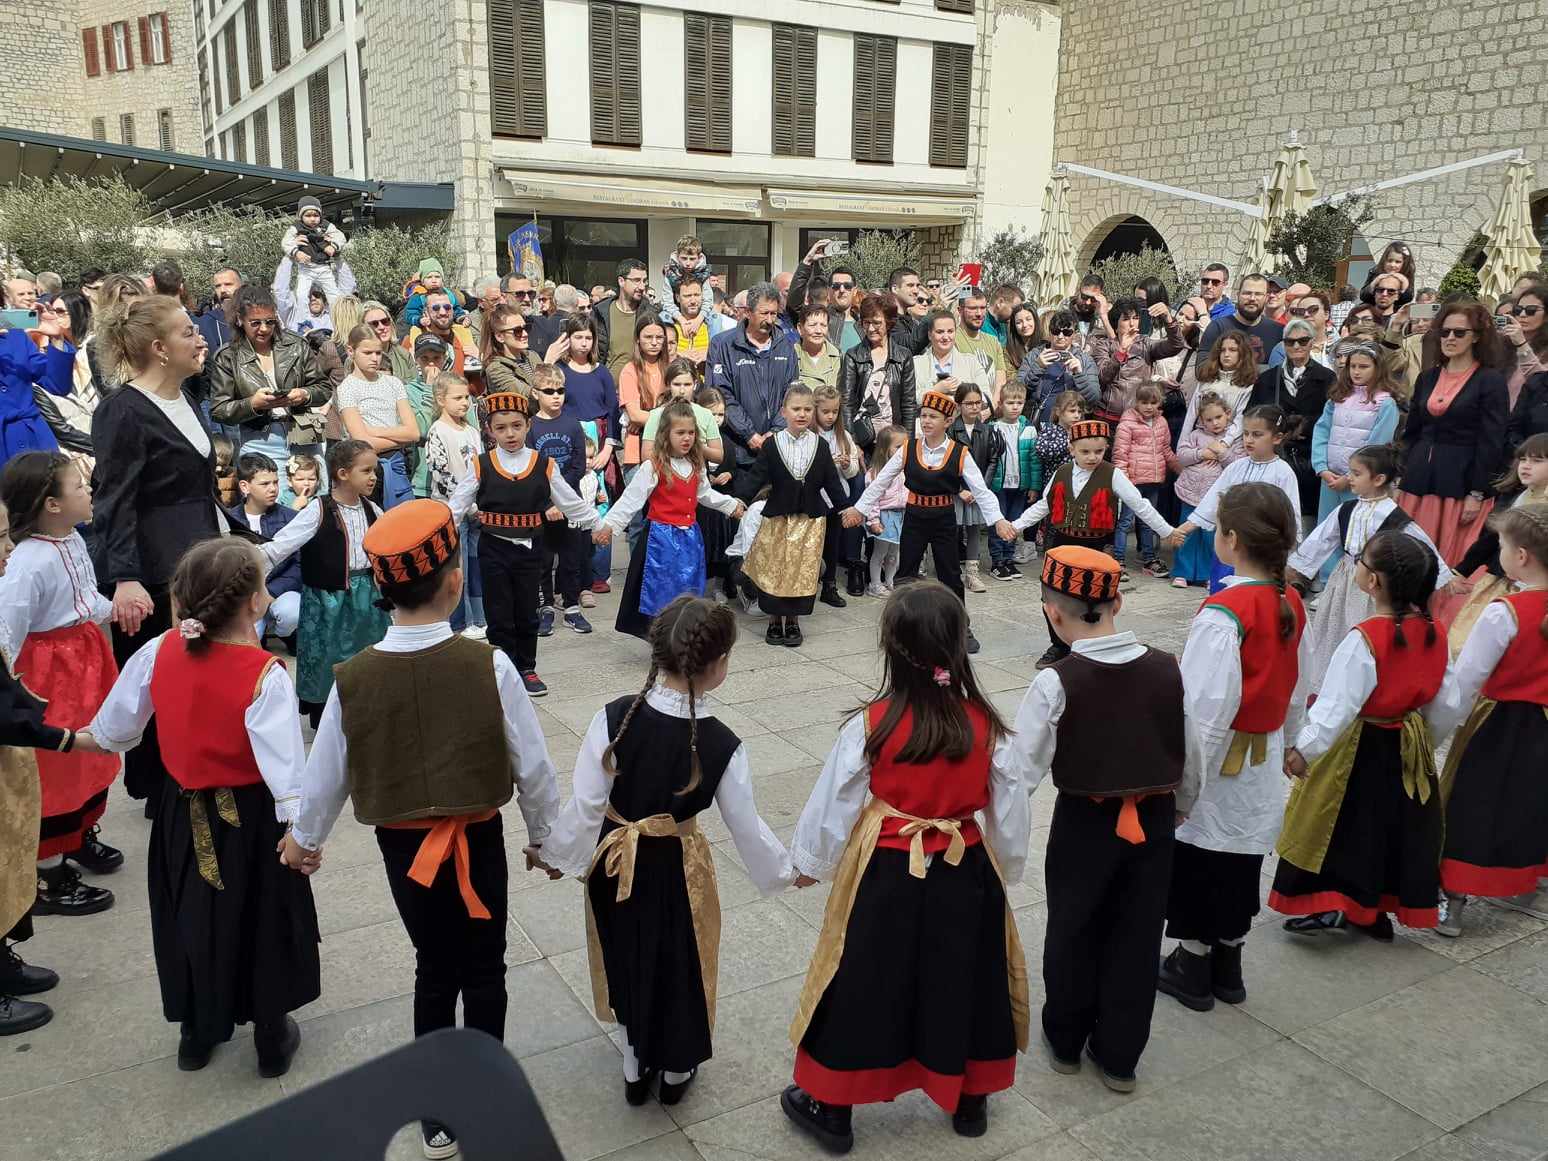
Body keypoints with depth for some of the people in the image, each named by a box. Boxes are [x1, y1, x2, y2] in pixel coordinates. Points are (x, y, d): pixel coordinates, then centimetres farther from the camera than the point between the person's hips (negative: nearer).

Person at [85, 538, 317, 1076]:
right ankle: (271, 1039, 31)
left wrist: (94, 738, 24)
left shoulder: (159, 651, -11)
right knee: (260, 923, 15)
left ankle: (196, 1033, 41)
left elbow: (113, 731, 1)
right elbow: (285, 765, -27)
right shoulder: (264, 674, -26)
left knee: (191, 918, 23)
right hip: (249, 818, -4)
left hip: (183, 813, 5)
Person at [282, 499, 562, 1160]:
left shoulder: (354, 678, -14)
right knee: (483, 970, 18)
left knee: (434, 969, 21)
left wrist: (305, 838, 20)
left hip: (402, 846, 2)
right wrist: (544, 837, 7)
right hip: (478, 840, -2)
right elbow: (533, 765, -11)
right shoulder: (489, 666, -20)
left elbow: (325, 775, 0)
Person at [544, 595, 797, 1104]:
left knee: (629, 959, 25)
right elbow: (746, 826, -10)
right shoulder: (722, 744, -22)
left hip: (615, 864, 2)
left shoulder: (614, 717, -21)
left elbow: (585, 804, -14)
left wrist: (557, 853, 3)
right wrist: (787, 870, 7)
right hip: (677, 869, -2)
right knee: (678, 964, 23)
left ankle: (635, 1068, 43)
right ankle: (675, 1070, 44)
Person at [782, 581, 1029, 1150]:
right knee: (962, 982, 22)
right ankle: (970, 1101, 42)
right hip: (964, 875, 2)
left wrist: (808, 863, 8)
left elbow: (832, 808, -10)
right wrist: (1004, 871, 15)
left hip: (886, 878, -2)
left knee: (862, 986, 15)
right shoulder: (989, 728, -14)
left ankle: (830, 1107, 32)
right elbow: (1010, 819, -3)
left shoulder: (869, 726, -21)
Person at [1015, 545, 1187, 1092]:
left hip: (1084, 822, -3)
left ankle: (1066, 1041, 38)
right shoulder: (1169, 670, -9)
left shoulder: (1056, 683, -21)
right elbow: (1192, 759, 2)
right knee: (1137, 935, 17)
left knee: (1073, 932, 18)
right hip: (1154, 821, 3)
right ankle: (1119, 1056, 31)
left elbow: (1021, 770, -20)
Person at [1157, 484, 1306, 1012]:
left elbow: (1208, 711, -26)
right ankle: (1228, 969, 34)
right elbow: (1296, 689, 10)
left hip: (1221, 764, -7)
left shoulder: (1223, 613, -26)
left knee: (1197, 866, 11)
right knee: (1240, 863, 19)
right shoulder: (1291, 603, -2)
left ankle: (1192, 970, 27)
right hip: (1263, 763, 7)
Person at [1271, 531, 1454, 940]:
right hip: (1410, 748, 7)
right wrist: (1426, 735, 19)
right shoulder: (1434, 634, -6)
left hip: (1362, 748, -7)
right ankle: (1376, 910, 33)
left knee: (1346, 822, 11)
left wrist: (1303, 749, -18)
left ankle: (1328, 904, 13)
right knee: (1397, 822, 19)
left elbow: (1337, 706, -26)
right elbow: (1447, 702, 3)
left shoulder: (1364, 639, -27)